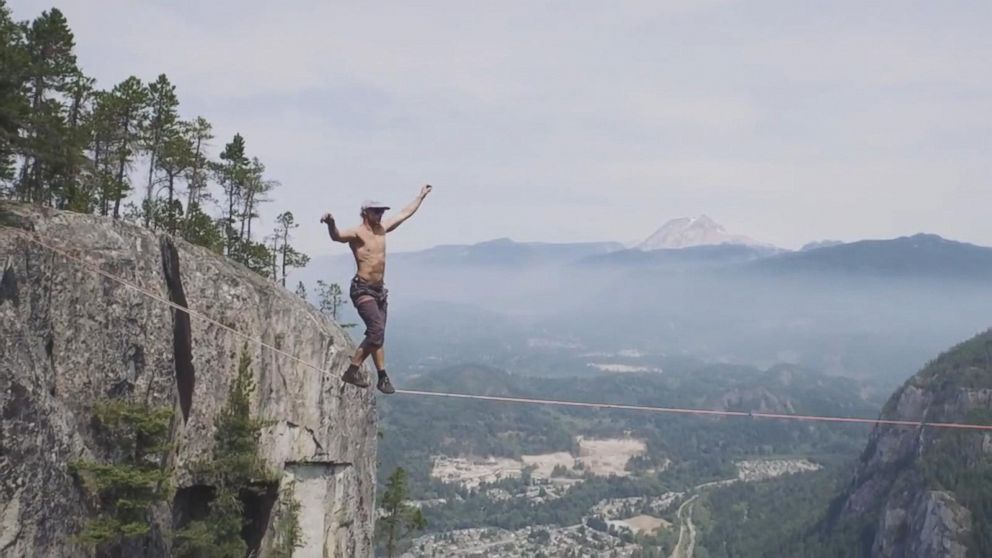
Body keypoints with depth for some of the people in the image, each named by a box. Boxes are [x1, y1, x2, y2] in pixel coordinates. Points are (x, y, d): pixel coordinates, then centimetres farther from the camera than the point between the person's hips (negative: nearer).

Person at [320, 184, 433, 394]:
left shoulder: (382, 228, 11)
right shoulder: (357, 233, -11)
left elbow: (405, 213, 24)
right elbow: (337, 236, -33)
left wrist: (421, 196, 34)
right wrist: (331, 224, -55)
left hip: (379, 290, 8)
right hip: (362, 289, -8)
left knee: (377, 335, 8)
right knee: (377, 331, -18)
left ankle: (382, 377, 12)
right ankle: (352, 370, -10)